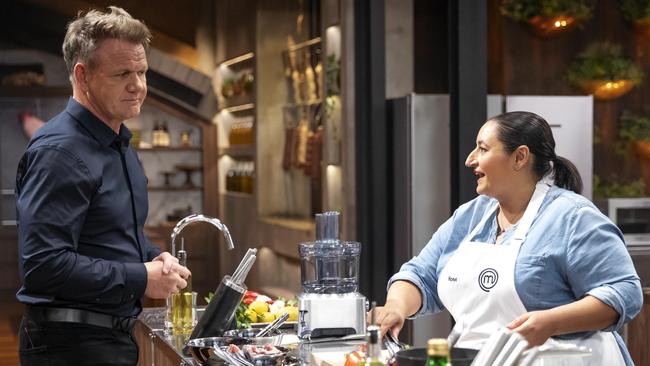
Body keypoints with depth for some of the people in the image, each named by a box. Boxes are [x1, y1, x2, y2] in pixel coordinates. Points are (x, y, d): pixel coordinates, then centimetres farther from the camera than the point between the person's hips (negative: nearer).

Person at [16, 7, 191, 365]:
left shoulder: (119, 144, 12)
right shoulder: (60, 151, -20)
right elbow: (43, 265, -27)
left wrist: (154, 257, 3)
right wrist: (142, 279, -20)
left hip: (115, 334, 9)